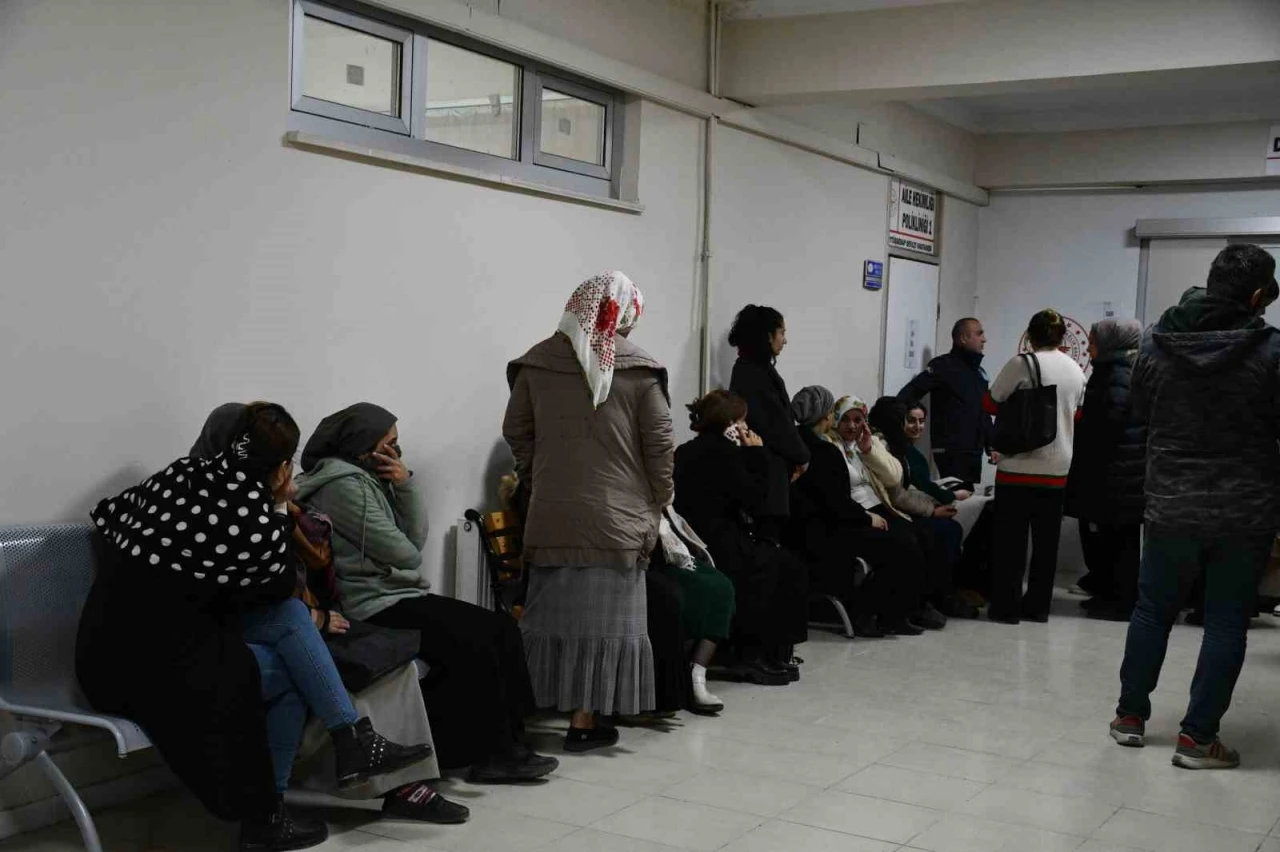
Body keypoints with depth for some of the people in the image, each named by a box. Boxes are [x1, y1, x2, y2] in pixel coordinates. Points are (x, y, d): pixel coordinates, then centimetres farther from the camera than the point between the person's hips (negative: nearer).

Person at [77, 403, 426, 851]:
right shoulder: (260, 525, -15)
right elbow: (278, 586, 5)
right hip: (152, 665, -7)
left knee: (290, 615, 7)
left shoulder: (181, 474, -1)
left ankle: (353, 742, 10)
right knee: (287, 673, 11)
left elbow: (109, 515, 10)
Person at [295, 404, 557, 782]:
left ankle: (505, 744, -2)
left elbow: (415, 538, 7)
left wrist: (406, 483, -5)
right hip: (375, 607, -10)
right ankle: (489, 752, -9)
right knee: (474, 645, -22)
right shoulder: (344, 485, -14)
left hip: (398, 595, 10)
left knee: (502, 630, -1)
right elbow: (402, 552, -15)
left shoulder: (369, 480, 17)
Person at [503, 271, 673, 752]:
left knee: (555, 611, 12)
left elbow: (516, 432, 8)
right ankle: (585, 721, 7)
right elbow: (660, 446, -3)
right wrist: (656, 504, 8)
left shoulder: (537, 363, 2)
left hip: (551, 515, 3)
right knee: (604, 616, 4)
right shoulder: (639, 370, -4)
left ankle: (546, 706, 18)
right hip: (617, 516, -2)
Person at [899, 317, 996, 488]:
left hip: (973, 451, 8)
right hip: (951, 451, -8)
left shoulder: (979, 372, 19)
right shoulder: (944, 365, -5)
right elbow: (911, 391, -15)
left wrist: (991, 445, 18)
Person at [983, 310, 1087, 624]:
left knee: (1011, 538, 1)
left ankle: (1006, 606, 3)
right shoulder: (1076, 370, 6)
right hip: (1058, 468, 5)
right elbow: (1078, 416, 17)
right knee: (1046, 539, 11)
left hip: (1020, 465, -5)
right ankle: (1038, 606, 16)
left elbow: (991, 403, -4)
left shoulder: (1022, 365, -11)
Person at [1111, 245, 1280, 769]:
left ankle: (1130, 715, 26)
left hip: (1170, 504, 3)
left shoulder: (1155, 342, -3)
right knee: (1226, 621, 7)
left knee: (1153, 608, 17)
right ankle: (1197, 737, 9)